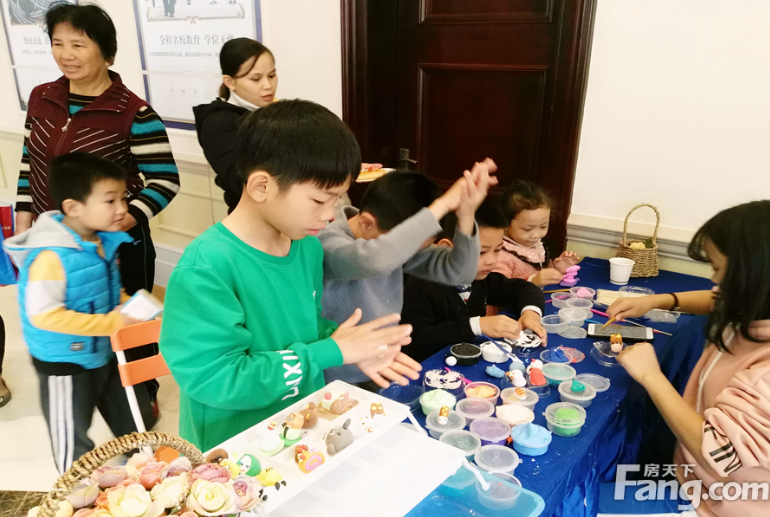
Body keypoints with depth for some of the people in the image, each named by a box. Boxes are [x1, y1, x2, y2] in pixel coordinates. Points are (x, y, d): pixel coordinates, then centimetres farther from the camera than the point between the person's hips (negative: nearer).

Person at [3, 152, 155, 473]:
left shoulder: (104, 243, -4)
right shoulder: (51, 256, -28)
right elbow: (44, 314, -31)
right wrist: (111, 323, -30)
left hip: (106, 353, 8)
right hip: (64, 363, -8)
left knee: (137, 421, 24)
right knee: (73, 441, 15)